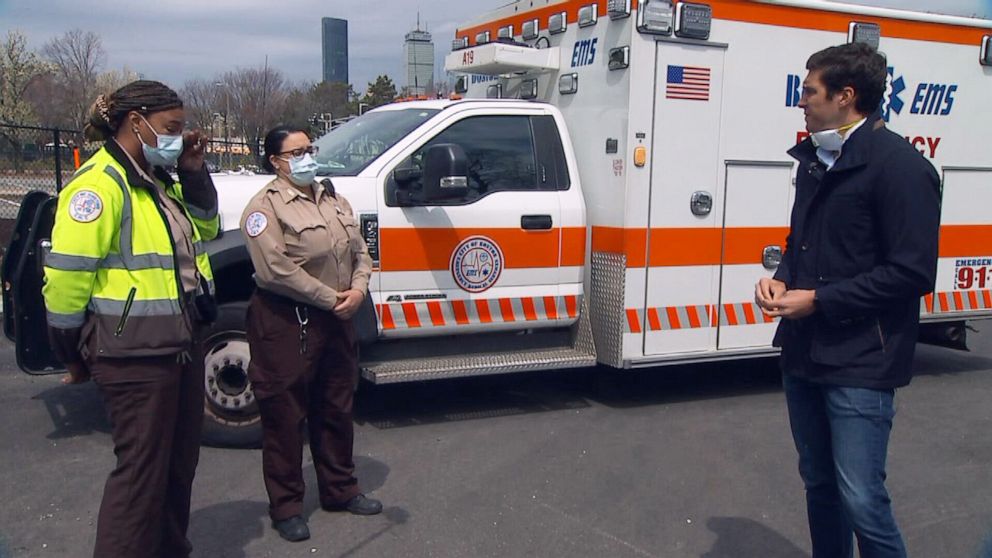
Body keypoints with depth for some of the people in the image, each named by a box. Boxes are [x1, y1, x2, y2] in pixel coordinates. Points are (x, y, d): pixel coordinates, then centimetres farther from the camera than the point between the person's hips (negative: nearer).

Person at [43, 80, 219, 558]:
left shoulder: (159, 180, 12)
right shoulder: (100, 183, -16)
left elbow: (205, 227, 24)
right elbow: (66, 275, -18)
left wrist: (194, 174, 7)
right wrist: (72, 353, -9)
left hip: (180, 346, 9)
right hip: (133, 356, -9)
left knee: (179, 463, 19)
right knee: (141, 469, -1)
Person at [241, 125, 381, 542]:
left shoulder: (333, 198, 13)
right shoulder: (266, 207, -12)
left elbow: (360, 250, 14)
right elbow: (275, 270, -22)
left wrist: (358, 289, -6)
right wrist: (331, 298, -17)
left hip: (337, 321, 7)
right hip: (285, 325, -7)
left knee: (336, 409, 18)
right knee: (285, 416, 4)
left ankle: (340, 490, 33)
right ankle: (286, 507, 17)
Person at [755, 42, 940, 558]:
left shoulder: (899, 166, -13)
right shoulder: (815, 161, 12)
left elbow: (913, 273, -17)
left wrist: (818, 299, -17)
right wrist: (781, 280, 2)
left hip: (860, 364, -8)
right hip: (804, 352, 8)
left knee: (861, 500, -5)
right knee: (819, 482, 18)